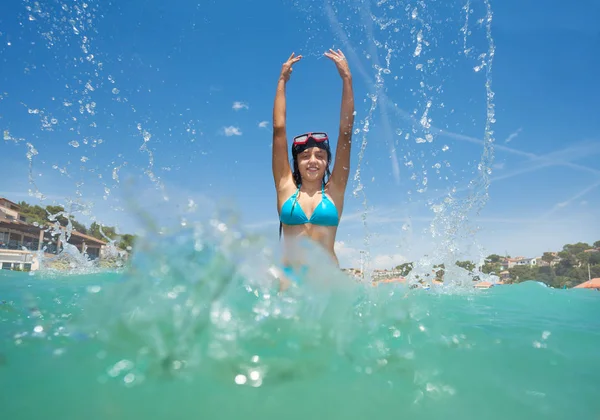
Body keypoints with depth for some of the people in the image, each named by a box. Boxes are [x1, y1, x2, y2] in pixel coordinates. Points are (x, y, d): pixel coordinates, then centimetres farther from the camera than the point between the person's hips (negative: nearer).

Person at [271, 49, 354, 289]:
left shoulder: (334, 190, 7)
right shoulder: (286, 187, 8)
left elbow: (346, 132, 4)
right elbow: (279, 129, 8)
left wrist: (346, 79, 4)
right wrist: (282, 81, 11)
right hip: (291, 277, 0)